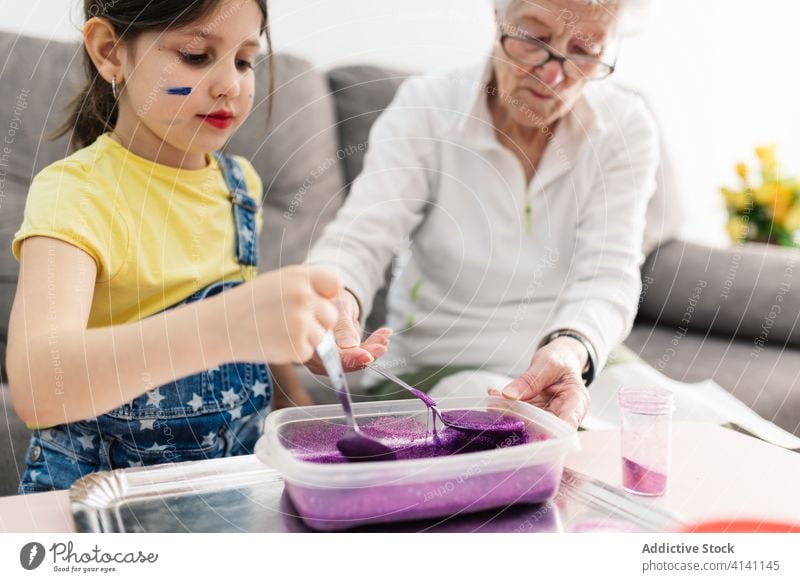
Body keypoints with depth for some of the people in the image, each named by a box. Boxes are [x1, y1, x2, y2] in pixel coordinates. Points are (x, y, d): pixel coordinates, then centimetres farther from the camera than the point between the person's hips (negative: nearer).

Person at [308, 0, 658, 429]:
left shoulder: (625, 128, -6)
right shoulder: (425, 108, -10)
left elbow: (607, 274, -17)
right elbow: (359, 241, -18)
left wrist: (572, 348, -41)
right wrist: (334, 299, -44)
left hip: (583, 361, 3)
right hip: (435, 368, -2)